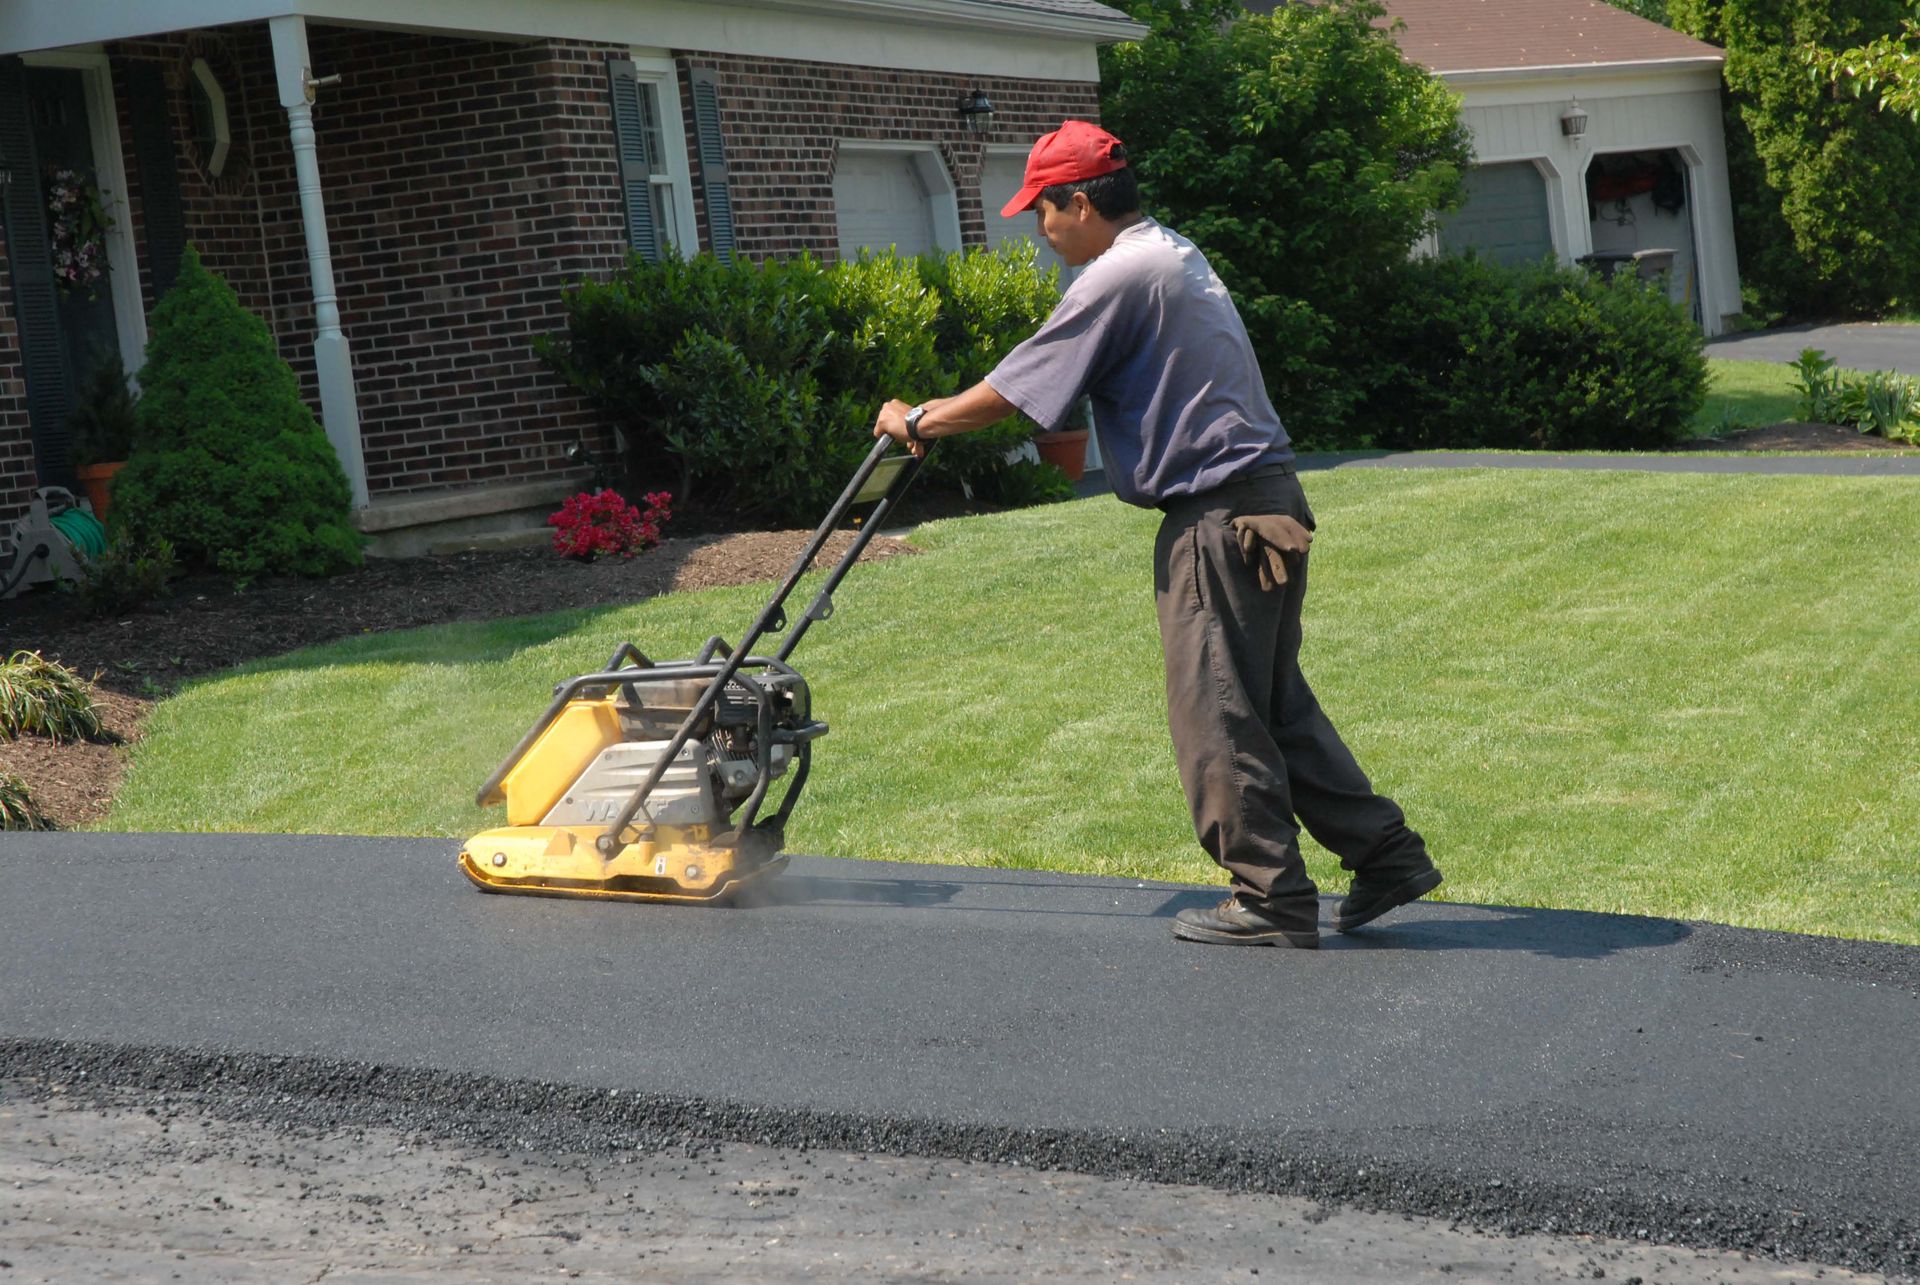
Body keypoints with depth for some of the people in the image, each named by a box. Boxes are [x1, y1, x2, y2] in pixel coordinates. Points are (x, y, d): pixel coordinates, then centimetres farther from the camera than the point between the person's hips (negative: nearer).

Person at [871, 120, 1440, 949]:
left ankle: (1272, 902, 4)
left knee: (1217, 715, -2)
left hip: (1217, 519, -10)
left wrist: (919, 421, 4)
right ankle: (1385, 853, 17)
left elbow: (1013, 392, -11)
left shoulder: (1117, 277, -13)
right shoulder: (1173, 254, 17)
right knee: (1275, 705, 15)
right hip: (1266, 503, 10)